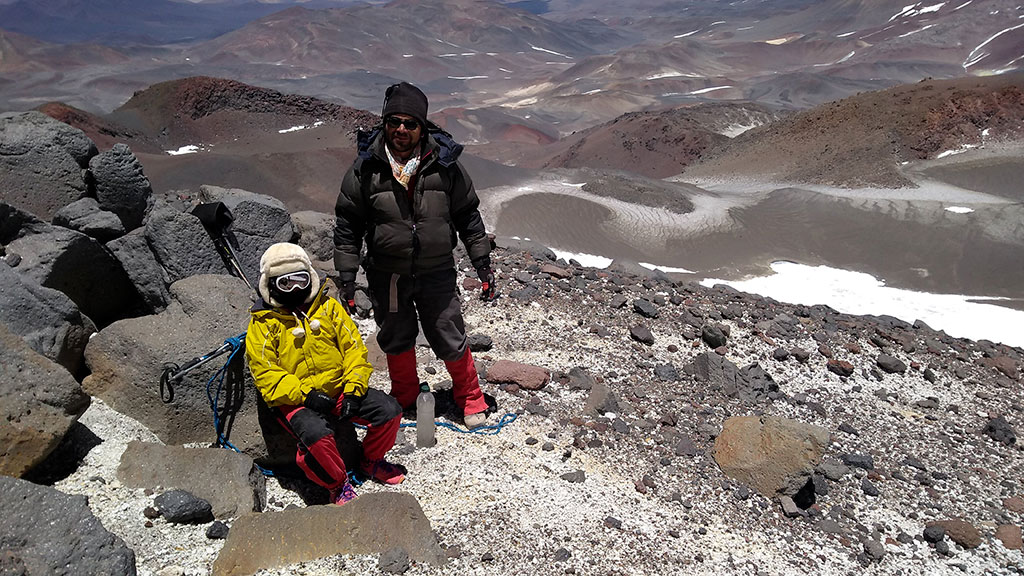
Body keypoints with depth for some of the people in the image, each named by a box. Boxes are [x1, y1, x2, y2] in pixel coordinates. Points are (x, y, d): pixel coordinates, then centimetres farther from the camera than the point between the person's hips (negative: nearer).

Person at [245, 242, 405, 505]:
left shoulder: (327, 307, 6)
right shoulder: (263, 324, -3)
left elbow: (354, 347, 4)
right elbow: (266, 374, -9)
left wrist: (353, 390, -10)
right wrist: (305, 394, -22)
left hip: (339, 388, 4)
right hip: (294, 400, -4)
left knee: (390, 411, -12)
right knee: (317, 434, -35)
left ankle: (371, 460, 17)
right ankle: (338, 484, -5)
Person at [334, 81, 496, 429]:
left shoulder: (444, 165, -7)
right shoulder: (366, 168, -8)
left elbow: (468, 216, 3)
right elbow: (347, 224, -1)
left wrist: (483, 265, 2)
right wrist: (347, 276, -3)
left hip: (437, 273, -1)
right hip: (386, 276, 1)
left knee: (450, 341, 8)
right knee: (396, 341, 19)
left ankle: (470, 398, 33)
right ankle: (404, 397, 44)